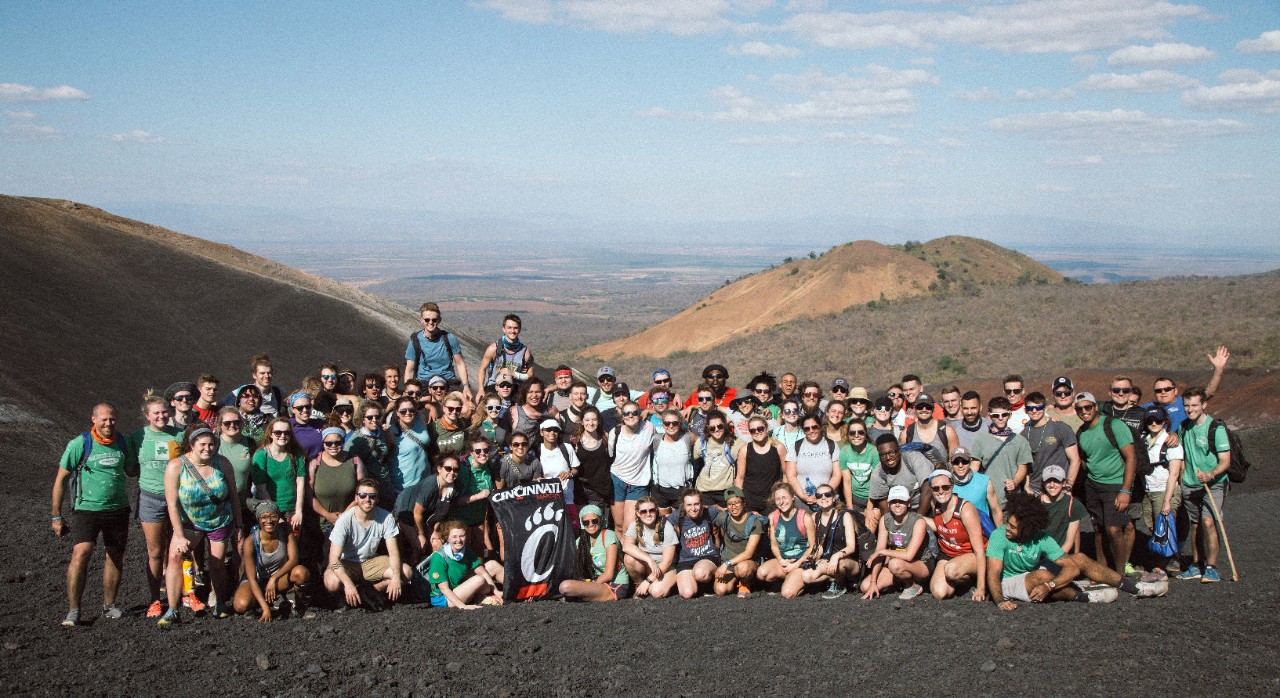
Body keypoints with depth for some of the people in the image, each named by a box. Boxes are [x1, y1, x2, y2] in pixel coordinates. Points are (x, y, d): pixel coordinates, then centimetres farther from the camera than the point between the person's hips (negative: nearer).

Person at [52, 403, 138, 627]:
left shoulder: (122, 442, 4)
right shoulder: (79, 444, -8)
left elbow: (131, 471, 19)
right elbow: (61, 479, -2)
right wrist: (56, 516, -3)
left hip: (118, 508, 4)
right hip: (87, 508, -4)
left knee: (116, 557, 10)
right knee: (81, 553, -19)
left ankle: (109, 605, 25)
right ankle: (73, 610, -13)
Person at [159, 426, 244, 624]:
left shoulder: (222, 463, -11)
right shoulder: (176, 466, -17)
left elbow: (233, 496, 0)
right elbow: (172, 504, -18)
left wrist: (238, 526, 2)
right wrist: (180, 536, -22)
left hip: (220, 522, 1)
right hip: (189, 523, -1)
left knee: (217, 564, 6)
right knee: (175, 556, -21)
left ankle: (221, 604, 33)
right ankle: (172, 611, -19)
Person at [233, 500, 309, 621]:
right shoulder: (250, 542, -23)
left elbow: (293, 559, -20)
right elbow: (252, 578, -25)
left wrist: (274, 578, -34)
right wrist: (265, 608, -32)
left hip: (280, 575, 1)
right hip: (257, 580, -1)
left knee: (302, 572, -31)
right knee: (241, 606, -31)